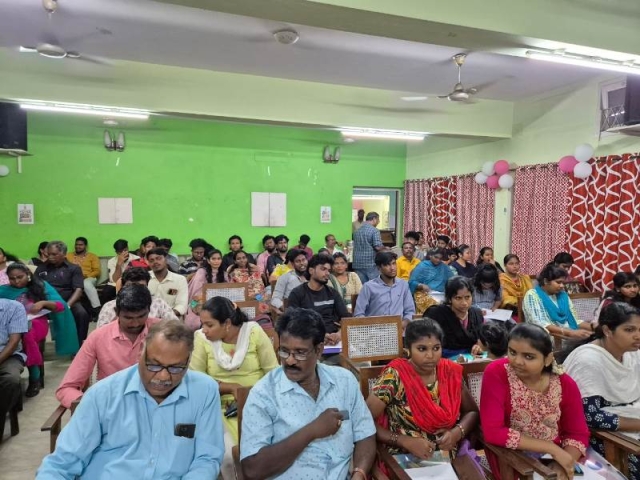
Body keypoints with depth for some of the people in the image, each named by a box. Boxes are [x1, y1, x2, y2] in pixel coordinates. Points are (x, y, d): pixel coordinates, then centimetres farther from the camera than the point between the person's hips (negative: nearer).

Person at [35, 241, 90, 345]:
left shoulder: (74, 268, 10)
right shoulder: (41, 268, 19)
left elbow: (78, 290, -1)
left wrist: (67, 305, -18)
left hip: (67, 301, -2)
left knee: (82, 314, -31)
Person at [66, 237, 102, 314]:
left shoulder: (92, 256, 17)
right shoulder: (68, 255, 24)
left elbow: (97, 271, 7)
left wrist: (86, 275, -11)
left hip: (88, 278, -1)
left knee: (87, 284, -39)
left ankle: (97, 308, -42)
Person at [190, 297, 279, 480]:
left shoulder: (254, 332, -7)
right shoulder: (201, 338, -7)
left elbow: (273, 372, -4)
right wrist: (230, 387, -14)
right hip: (223, 407, 0)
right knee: (228, 456, -21)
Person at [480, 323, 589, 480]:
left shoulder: (565, 384, -5)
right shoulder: (496, 373, -17)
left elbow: (578, 434, 2)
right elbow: (493, 431, -21)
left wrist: (564, 465, -16)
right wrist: (552, 448, -19)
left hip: (555, 458, 3)